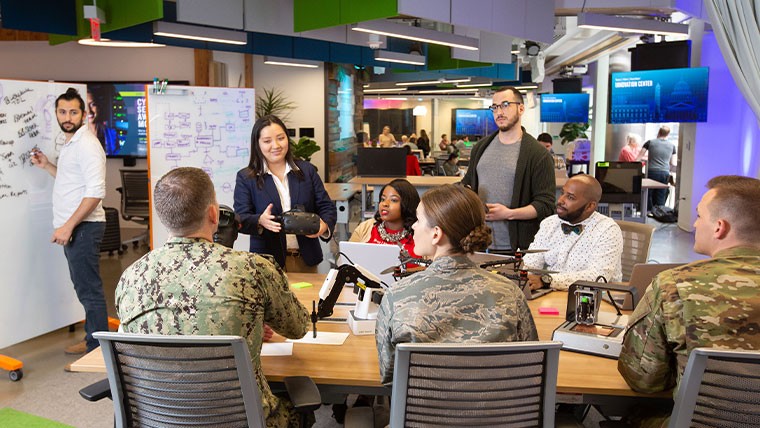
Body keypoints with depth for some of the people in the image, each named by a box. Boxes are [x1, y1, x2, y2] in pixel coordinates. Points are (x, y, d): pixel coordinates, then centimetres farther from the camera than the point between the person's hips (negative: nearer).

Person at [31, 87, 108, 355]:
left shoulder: (87, 145, -14)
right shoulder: (69, 144, 17)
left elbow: (95, 192, -22)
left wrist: (68, 226, -22)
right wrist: (47, 166, 17)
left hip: (83, 227, -10)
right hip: (71, 227, 10)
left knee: (89, 289, -4)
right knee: (84, 287, 15)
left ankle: (98, 350, 5)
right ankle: (93, 341, 25)